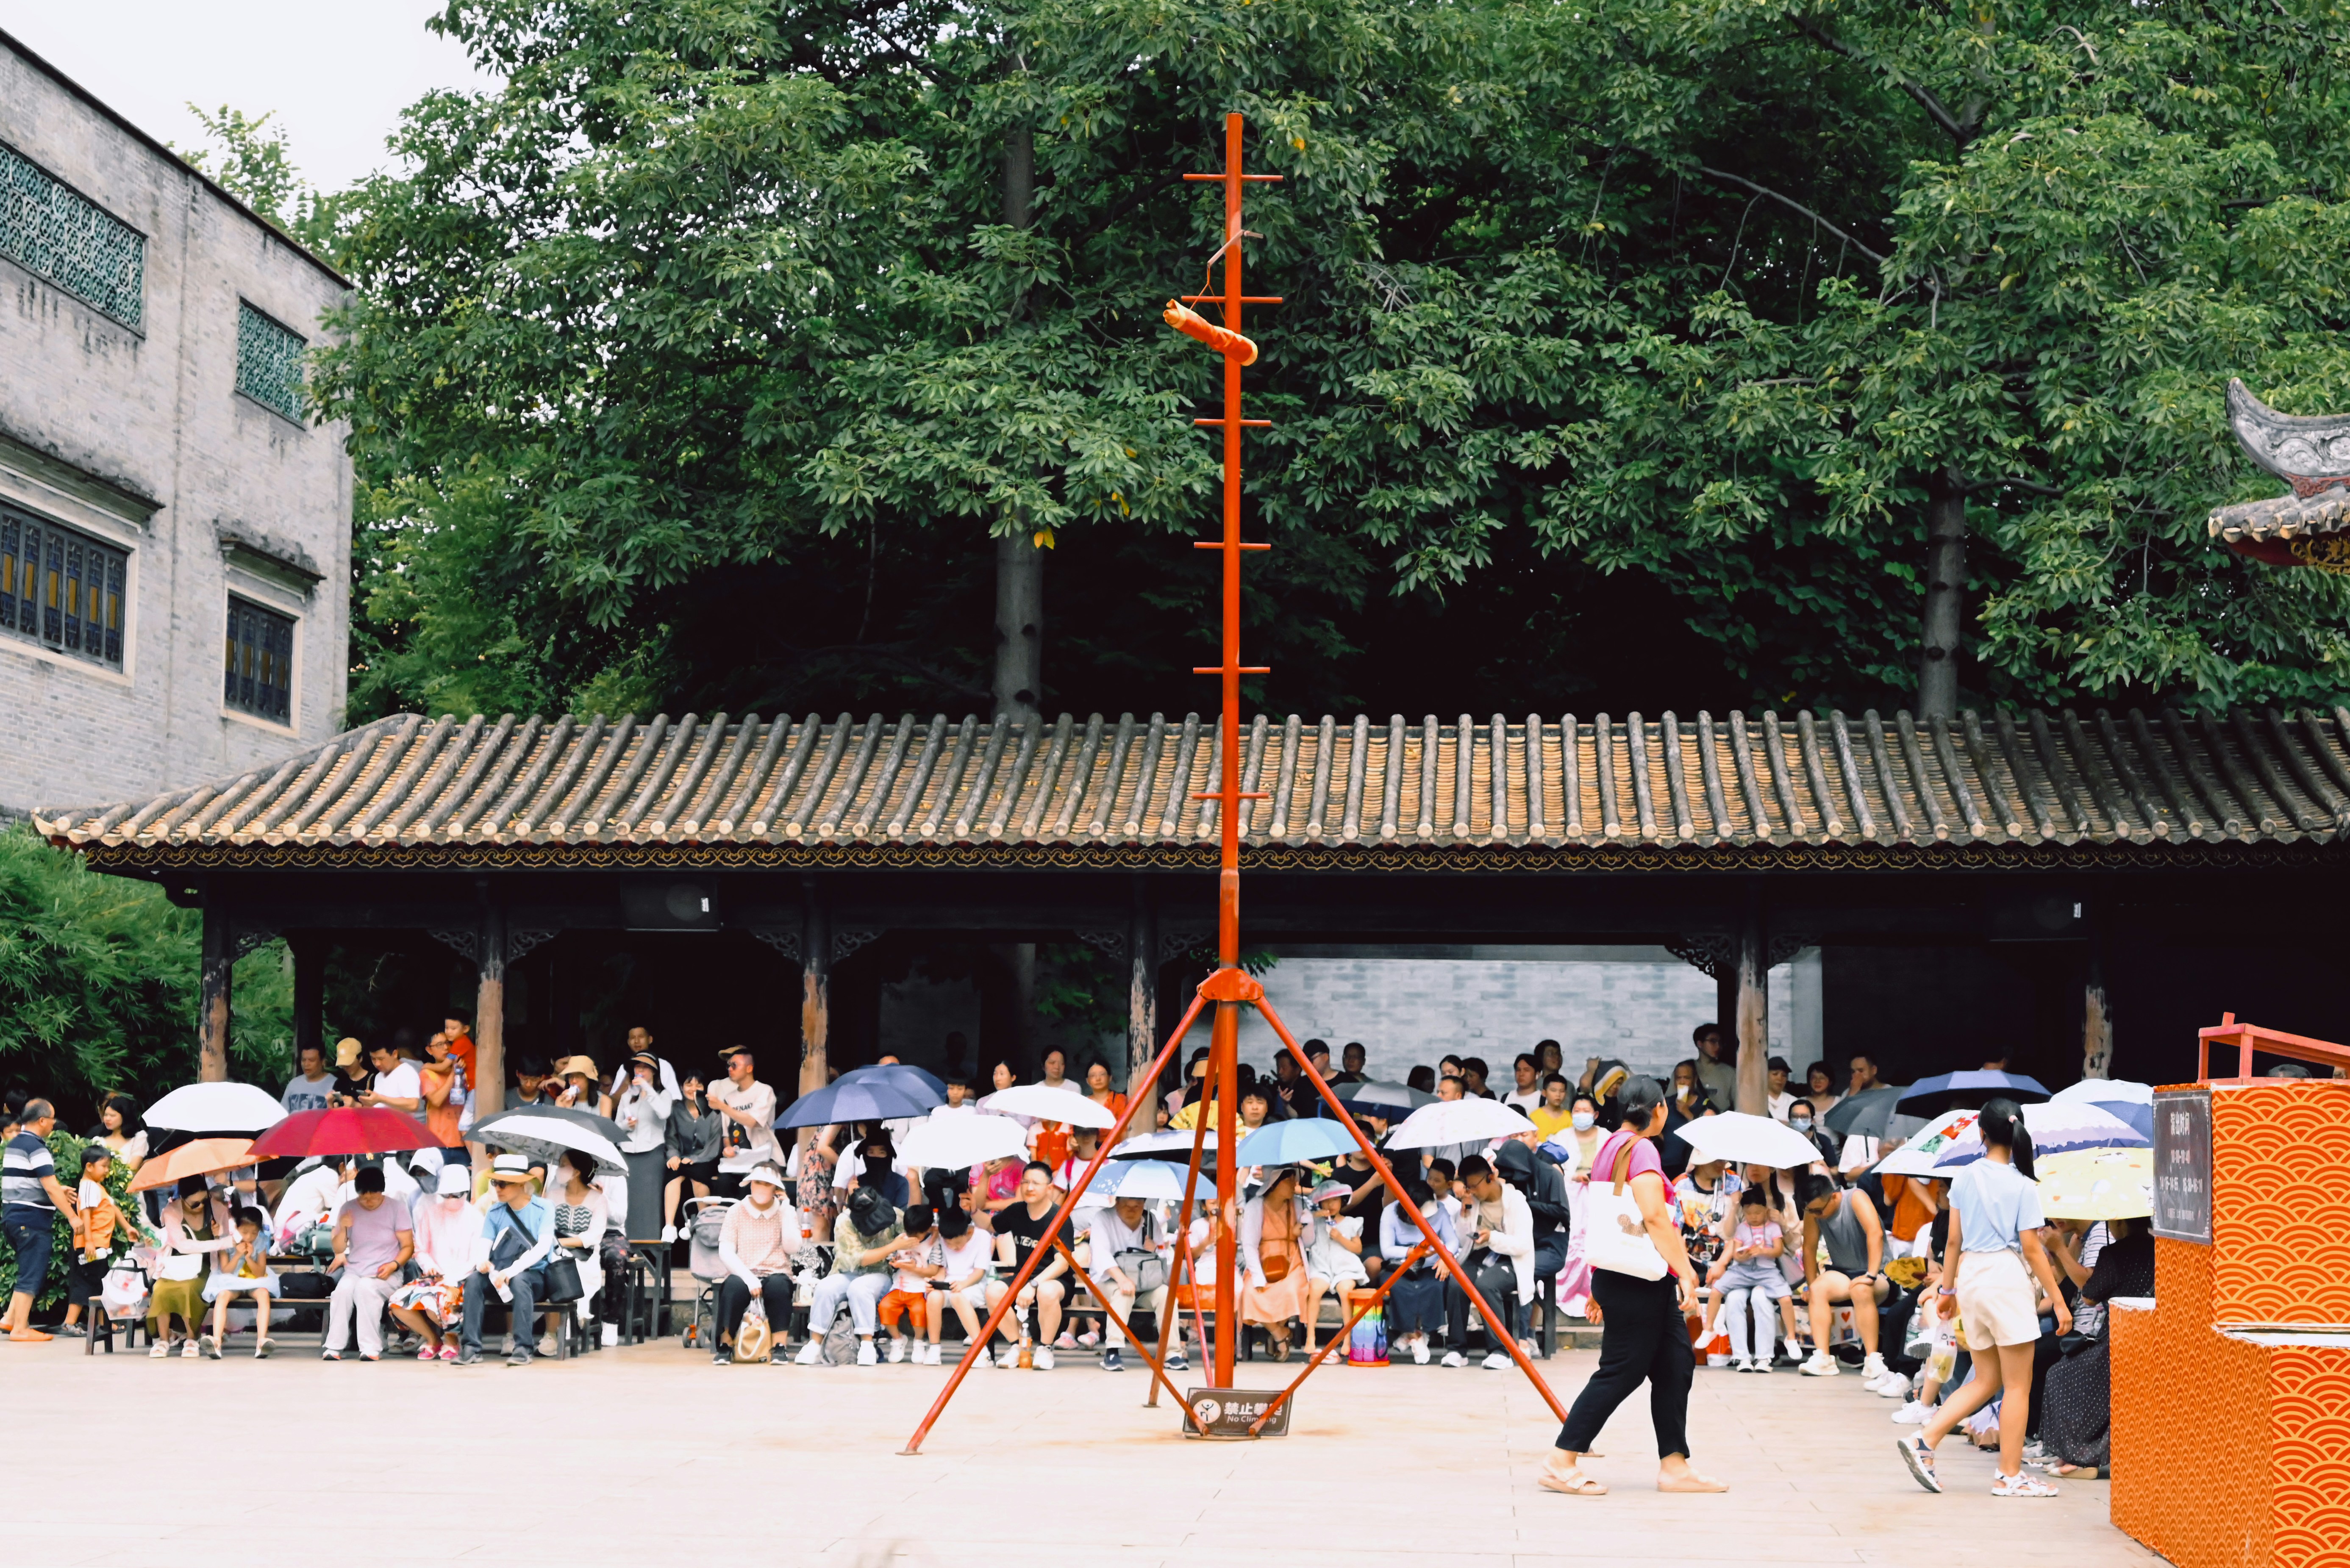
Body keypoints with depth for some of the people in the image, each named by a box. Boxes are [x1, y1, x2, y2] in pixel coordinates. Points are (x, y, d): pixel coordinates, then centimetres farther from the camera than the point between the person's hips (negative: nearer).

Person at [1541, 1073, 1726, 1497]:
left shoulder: (1611, 1145, 16)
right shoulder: (1641, 1149, -13)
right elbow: (1654, 1215, -22)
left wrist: (1600, 1285, 23)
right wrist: (1685, 1271, -23)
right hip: (1637, 1282, -10)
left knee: (1675, 1366, 9)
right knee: (1621, 1372, -5)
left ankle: (1674, 1466, 11)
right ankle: (1561, 1463, -2)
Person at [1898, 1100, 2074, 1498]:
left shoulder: (1965, 1179, 5)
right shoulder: (2022, 1186, -8)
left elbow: (1954, 1240, 8)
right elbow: (2032, 1248, -10)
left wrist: (1947, 1288, 19)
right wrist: (2058, 1301, -5)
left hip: (1971, 1277, 6)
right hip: (2007, 1278, -6)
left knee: (1986, 1381, 16)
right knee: (2018, 1385, 2)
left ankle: (1923, 1440, 5)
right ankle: (2010, 1476, 3)